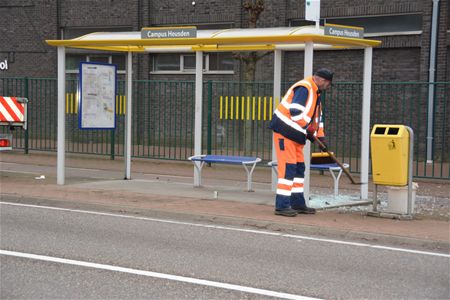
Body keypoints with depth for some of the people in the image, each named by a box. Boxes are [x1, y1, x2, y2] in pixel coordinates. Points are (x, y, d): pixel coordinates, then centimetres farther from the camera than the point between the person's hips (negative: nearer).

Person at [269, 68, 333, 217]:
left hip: (296, 135, 11)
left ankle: (298, 203, 20)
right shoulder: (304, 88, -18)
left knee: (299, 168, 12)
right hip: (285, 131, -11)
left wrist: (321, 137, 18)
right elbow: (296, 112, -28)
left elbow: (317, 116, 24)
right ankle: (282, 206, -10)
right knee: (288, 168, -12)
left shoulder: (315, 92, 17)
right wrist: (308, 130, -17)